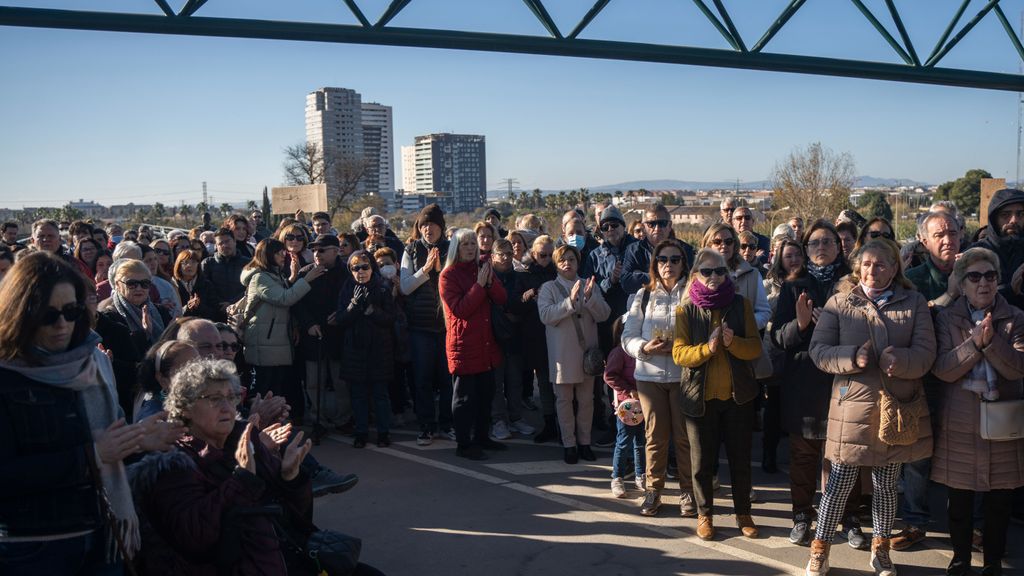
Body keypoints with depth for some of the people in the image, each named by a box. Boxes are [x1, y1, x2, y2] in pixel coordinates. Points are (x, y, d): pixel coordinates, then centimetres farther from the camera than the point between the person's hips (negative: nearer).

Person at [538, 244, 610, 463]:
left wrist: (589, 297, -20)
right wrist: (571, 301, -27)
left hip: (587, 350, 3)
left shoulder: (590, 285, 8)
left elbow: (603, 314, -3)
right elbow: (545, 315, -17)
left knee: (586, 399, 9)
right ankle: (569, 444, 14)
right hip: (562, 353, -2)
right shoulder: (549, 288, 0)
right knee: (564, 399, 4)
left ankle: (584, 442, 21)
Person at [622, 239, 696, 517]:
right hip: (649, 374, 2)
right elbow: (628, 336, 5)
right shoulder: (644, 295, 7)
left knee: (685, 435, 4)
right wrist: (645, 347, -14)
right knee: (655, 435, 8)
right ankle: (653, 490, 21)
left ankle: (687, 491, 19)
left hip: (683, 374, -2)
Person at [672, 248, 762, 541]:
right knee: (702, 460, 8)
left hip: (738, 394, 1)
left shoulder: (741, 305, 1)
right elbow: (679, 353, -9)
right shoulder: (686, 310, -2)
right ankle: (704, 514, 25)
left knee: (740, 457, 10)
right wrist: (708, 348, -25)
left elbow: (755, 347, -3)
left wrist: (732, 342, -23)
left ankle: (743, 513, 27)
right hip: (700, 395, -1)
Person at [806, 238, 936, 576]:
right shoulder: (840, 302, 3)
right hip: (853, 406, -2)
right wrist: (852, 357, -20)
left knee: (886, 484, 13)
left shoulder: (914, 303, 6)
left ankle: (880, 549, 31)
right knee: (841, 482, 1)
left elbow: (926, 353, -2)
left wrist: (899, 359, -22)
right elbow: (818, 351, -3)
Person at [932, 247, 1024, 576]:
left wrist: (991, 341, -24)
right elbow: (941, 369, -11)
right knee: (959, 499, 10)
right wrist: (974, 343, -22)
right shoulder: (947, 319, 0)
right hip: (959, 425, 0)